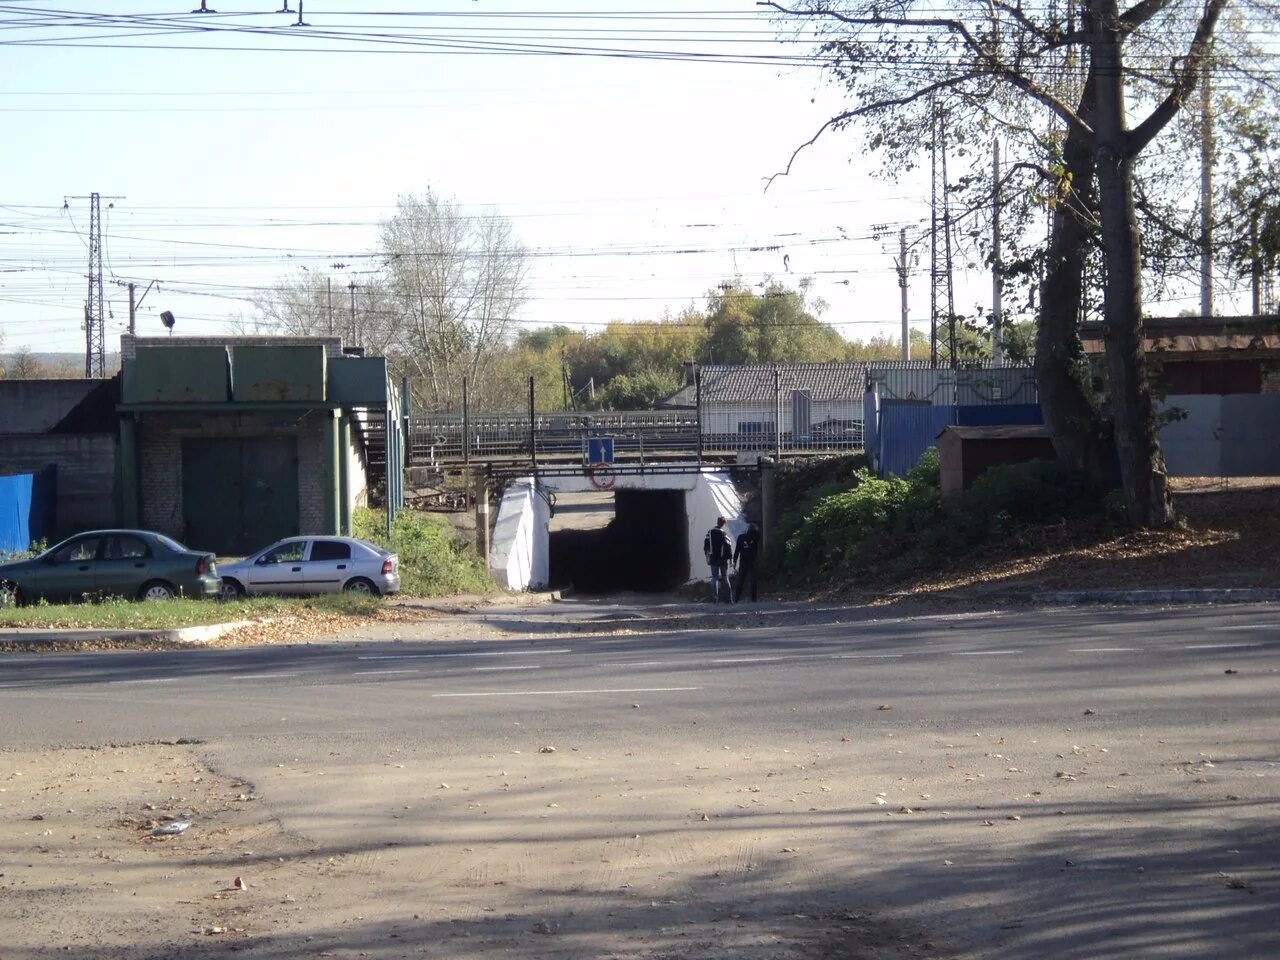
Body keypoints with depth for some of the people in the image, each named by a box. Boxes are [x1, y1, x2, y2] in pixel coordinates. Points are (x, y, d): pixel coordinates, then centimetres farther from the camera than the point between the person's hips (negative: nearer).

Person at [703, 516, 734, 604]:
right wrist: (730, 557, -5)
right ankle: (728, 598, 6)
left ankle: (714, 599, -5)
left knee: (714, 578, 5)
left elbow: (705, 545, 7)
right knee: (725, 578, 8)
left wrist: (708, 557, 15)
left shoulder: (710, 532, 3)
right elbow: (728, 546, -13)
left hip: (713, 559, 3)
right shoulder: (724, 533, -10)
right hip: (723, 559, -3)